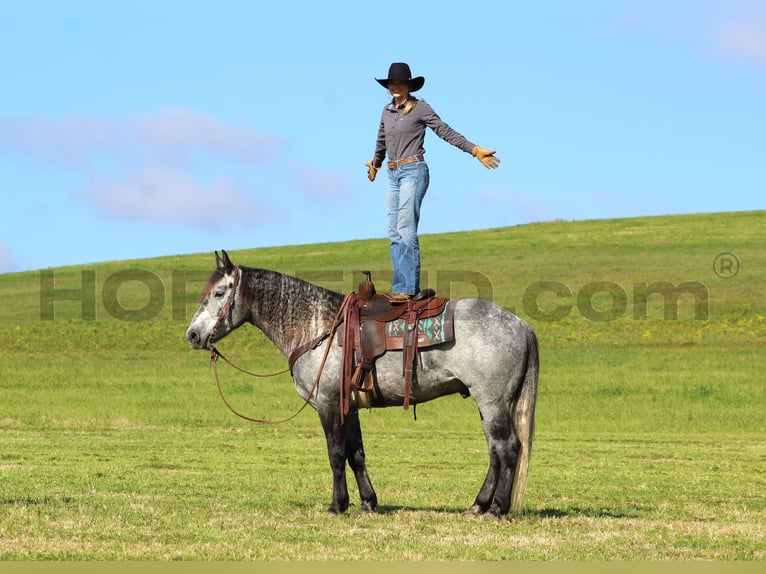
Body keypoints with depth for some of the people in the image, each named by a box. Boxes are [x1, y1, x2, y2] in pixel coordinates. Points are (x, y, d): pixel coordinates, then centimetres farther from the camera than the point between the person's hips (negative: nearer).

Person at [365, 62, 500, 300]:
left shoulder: (420, 108, -6)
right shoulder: (387, 111, 13)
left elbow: (446, 132, -7)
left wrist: (475, 150, -14)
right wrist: (375, 163, 45)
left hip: (412, 172, -7)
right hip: (393, 175, 7)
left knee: (406, 231, -13)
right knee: (394, 233, 4)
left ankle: (406, 288, -15)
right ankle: (403, 287, 7)